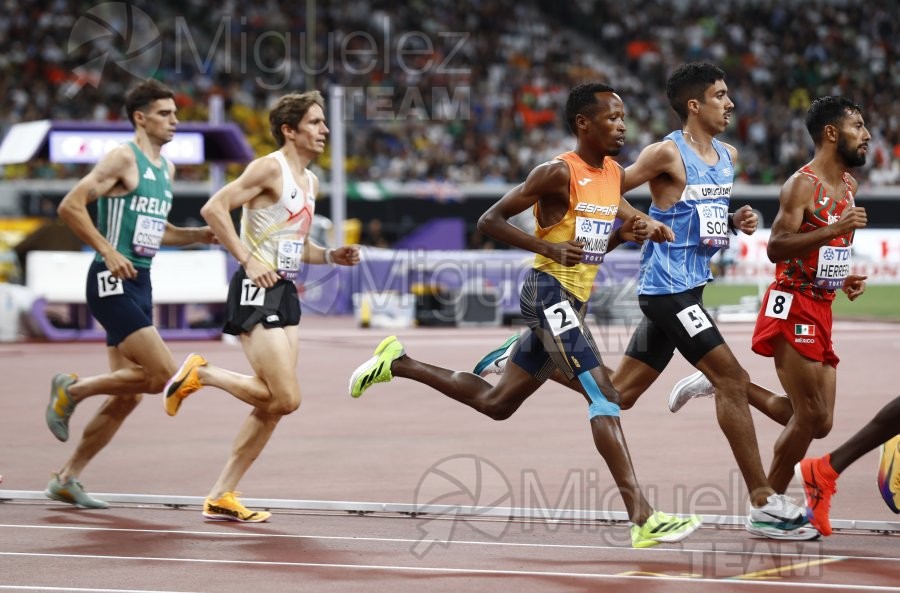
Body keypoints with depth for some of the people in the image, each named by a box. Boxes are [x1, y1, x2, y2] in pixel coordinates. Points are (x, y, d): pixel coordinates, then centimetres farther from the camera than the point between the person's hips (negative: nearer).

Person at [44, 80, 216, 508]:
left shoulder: (166, 168, 16)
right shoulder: (123, 159, -10)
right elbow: (70, 206, -15)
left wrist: (199, 235, 13)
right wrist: (108, 251, -20)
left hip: (140, 284, 9)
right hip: (113, 282, -9)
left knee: (128, 396, 8)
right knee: (164, 374, -17)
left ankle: (67, 478, 16)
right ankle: (72, 390, 1)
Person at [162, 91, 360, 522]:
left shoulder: (310, 181, 17)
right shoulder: (270, 168, -10)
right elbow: (213, 209, -17)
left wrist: (331, 256, 9)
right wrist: (249, 260, -19)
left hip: (286, 293, 9)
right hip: (258, 292, -9)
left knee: (273, 406, 6)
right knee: (286, 398, -16)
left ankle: (221, 497, 11)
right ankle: (200, 373, 2)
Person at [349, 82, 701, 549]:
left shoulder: (613, 174, 11)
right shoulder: (559, 172, -13)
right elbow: (490, 220, -12)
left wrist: (628, 231, 2)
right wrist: (549, 248, -23)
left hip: (572, 302, 9)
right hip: (549, 294, -9)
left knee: (495, 403, 18)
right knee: (603, 396, -20)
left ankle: (398, 363, 32)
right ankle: (643, 520, -26)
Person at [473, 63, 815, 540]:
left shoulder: (728, 156, 13)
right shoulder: (668, 154, -12)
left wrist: (734, 222, 7)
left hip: (687, 288, 9)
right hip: (667, 287, -9)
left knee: (617, 394, 14)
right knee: (732, 380, -14)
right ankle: (764, 505, -11)